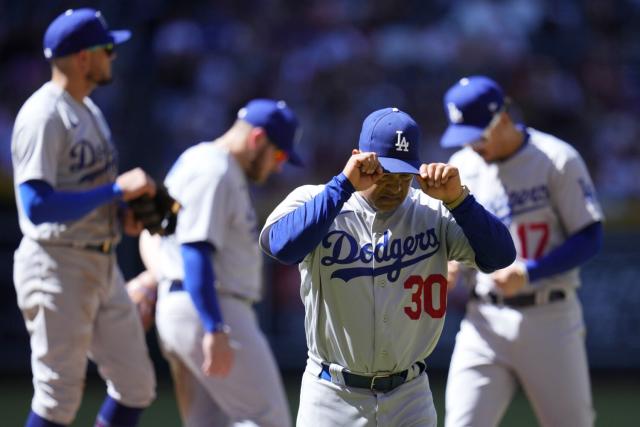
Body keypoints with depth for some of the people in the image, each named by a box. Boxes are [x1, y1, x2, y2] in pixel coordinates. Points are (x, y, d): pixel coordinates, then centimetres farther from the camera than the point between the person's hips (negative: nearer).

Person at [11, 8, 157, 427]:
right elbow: (37, 206, -26)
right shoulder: (43, 116, -16)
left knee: (136, 385, 10)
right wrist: (117, 190, -24)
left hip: (102, 267, 9)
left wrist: (122, 216, 3)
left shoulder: (89, 109, 14)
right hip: (57, 268, -9)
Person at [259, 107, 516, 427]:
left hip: (410, 401, 2)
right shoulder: (313, 201, -5)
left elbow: (500, 256, -9)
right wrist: (344, 184, -26)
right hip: (333, 400, -2)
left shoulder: (433, 213, 2)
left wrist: (456, 199, -21)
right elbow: (279, 244, -27)